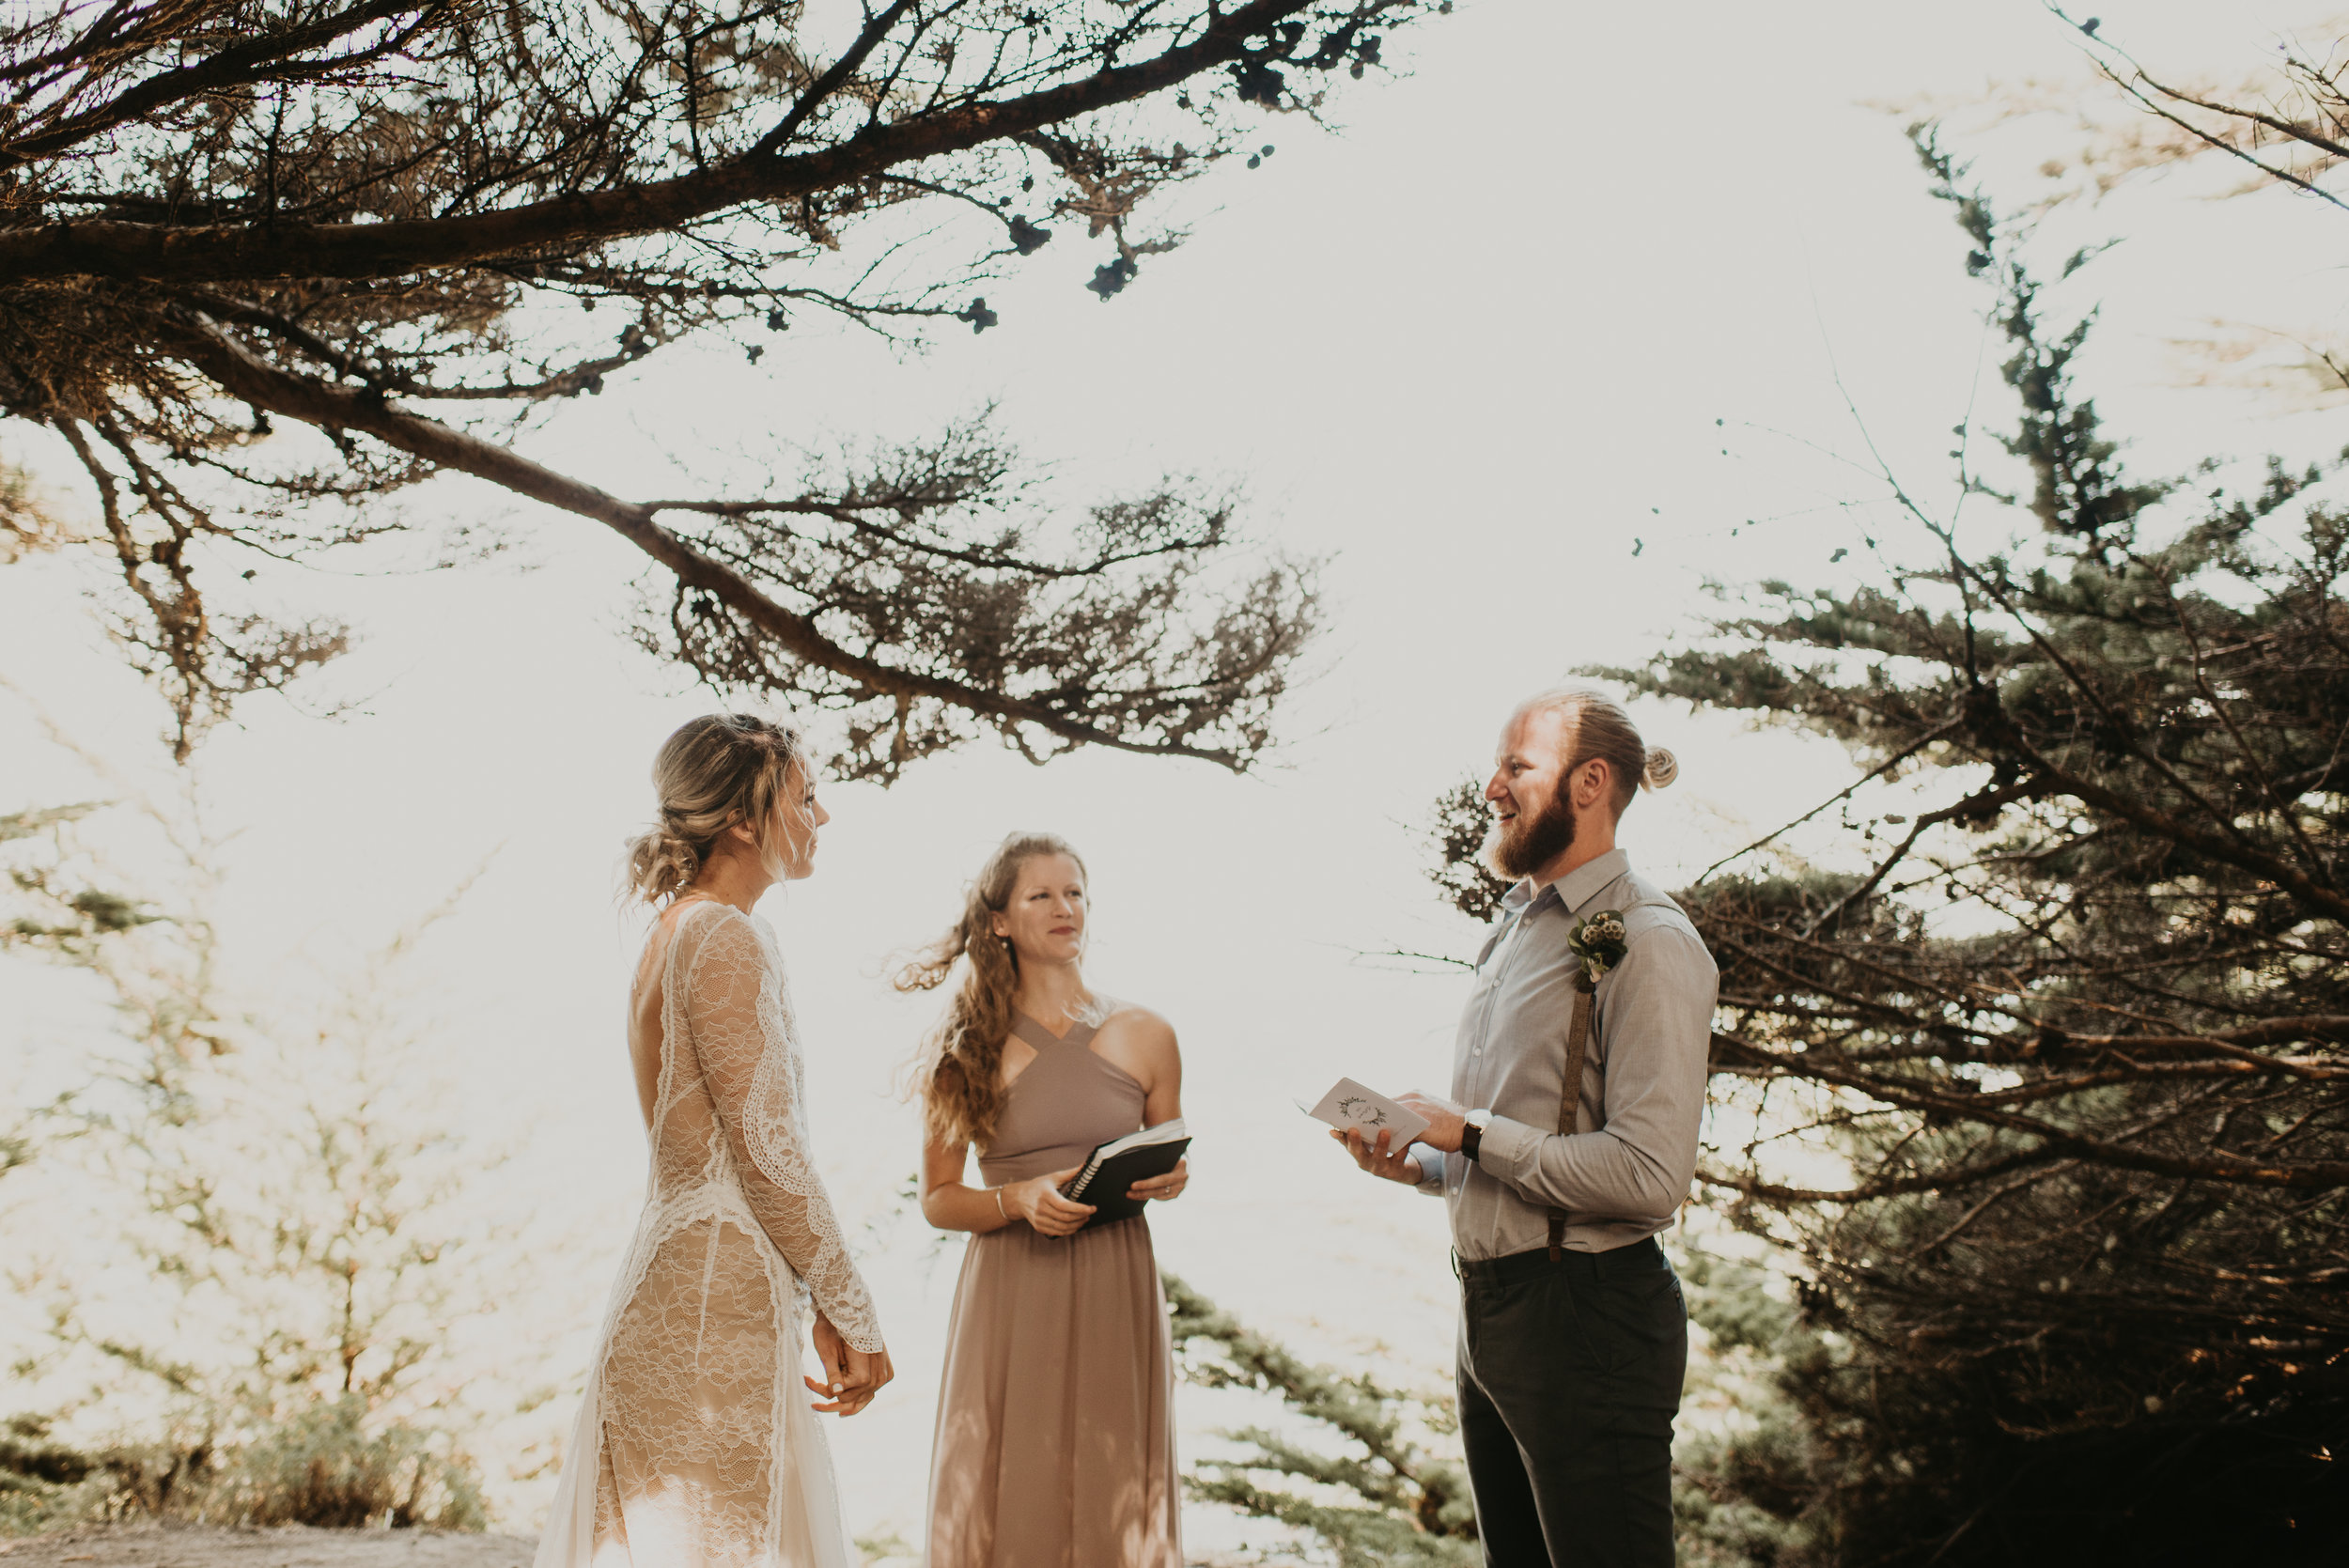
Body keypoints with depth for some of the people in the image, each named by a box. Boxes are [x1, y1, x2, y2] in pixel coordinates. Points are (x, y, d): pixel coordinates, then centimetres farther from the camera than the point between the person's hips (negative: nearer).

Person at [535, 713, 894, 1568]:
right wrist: (852, 1314, -10)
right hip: (719, 1291, -10)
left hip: (670, 1277, 10)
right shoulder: (726, 938, -13)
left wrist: (817, 1299, 21)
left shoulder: (672, 933, 17)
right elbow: (768, 1148, -16)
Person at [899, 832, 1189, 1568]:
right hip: (1010, 1300, -1)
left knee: (1114, 1505, 3)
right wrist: (1020, 1199, -14)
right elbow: (938, 1199, 3)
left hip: (1115, 1293, 2)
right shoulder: (969, 1048, 1)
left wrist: (1170, 1179, -4)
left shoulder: (1144, 1036, 7)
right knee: (1008, 1505, 1)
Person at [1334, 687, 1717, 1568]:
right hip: (1489, 1307, 9)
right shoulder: (1516, 929, 15)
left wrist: (1471, 1135, -16)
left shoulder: (1646, 944, -15)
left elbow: (1648, 1175, -24)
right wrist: (1416, 1164, 7)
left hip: (1584, 1318, -9)